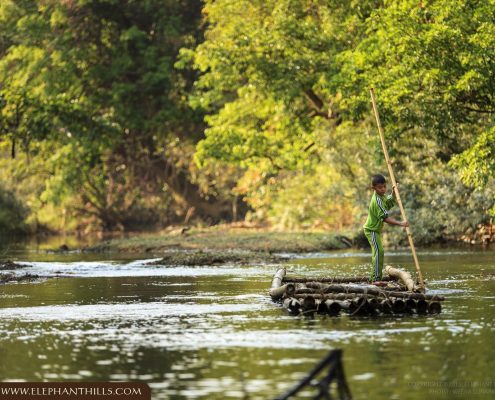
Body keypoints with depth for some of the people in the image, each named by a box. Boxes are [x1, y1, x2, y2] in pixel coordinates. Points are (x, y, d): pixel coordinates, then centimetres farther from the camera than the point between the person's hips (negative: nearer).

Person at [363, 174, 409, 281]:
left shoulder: (382, 196, 4)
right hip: (372, 230, -10)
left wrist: (394, 192, 2)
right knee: (379, 251, -20)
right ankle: (376, 279, -25)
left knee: (377, 253, 16)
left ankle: (374, 278, 24)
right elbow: (385, 218, -32)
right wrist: (400, 223, -38)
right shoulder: (377, 201, -27)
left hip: (376, 230, 10)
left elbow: (391, 202, 22)